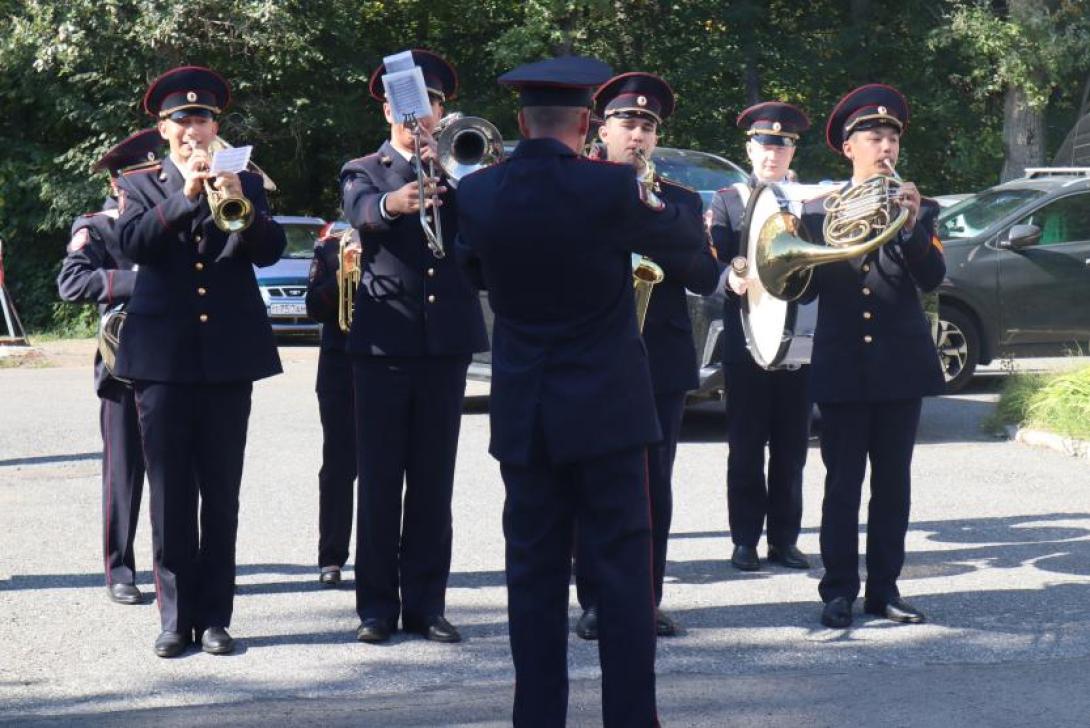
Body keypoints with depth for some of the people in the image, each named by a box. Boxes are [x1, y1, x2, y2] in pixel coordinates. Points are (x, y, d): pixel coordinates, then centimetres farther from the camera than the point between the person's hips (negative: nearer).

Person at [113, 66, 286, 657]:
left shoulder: (245, 183, 12)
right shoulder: (140, 185, 10)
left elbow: (271, 251, -2)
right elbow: (131, 243, -9)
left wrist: (241, 204, -19)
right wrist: (185, 196, -20)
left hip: (229, 356, 1)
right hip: (163, 356, -1)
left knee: (222, 494, 2)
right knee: (170, 495, 0)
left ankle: (214, 615, 8)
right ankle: (176, 616, 6)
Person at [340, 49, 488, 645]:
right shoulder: (363, 171, 7)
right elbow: (362, 210, -16)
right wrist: (394, 203, -39)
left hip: (446, 340, 2)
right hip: (384, 338, -2)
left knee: (433, 481, 4)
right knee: (379, 480, 0)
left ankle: (425, 602, 9)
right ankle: (377, 605, 5)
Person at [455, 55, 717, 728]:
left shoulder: (476, 194, -4)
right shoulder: (610, 189, -14)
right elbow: (692, 250, 3)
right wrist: (656, 201, 22)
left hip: (522, 414, 3)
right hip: (607, 409, -3)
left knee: (535, 574, 8)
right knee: (624, 571, 3)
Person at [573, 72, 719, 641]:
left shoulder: (681, 202, 13)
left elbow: (705, 279, 1)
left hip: (661, 359, 2)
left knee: (654, 485, 3)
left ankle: (646, 600, 9)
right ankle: (594, 603, 5)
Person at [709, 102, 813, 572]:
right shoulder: (726, 202, 7)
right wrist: (731, 281, -23)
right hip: (745, 342, -2)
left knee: (791, 447, 5)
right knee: (746, 446, 1)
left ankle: (784, 539, 12)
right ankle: (745, 540, 7)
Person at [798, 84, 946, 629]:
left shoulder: (917, 208, 6)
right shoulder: (817, 209, 6)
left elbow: (932, 277, -9)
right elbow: (803, 287, 3)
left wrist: (911, 226, -24)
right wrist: (827, 245, -15)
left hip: (900, 365, 1)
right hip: (841, 367, -1)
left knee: (894, 483, 5)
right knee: (842, 484, 1)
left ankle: (884, 588, 12)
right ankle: (839, 591, 6)